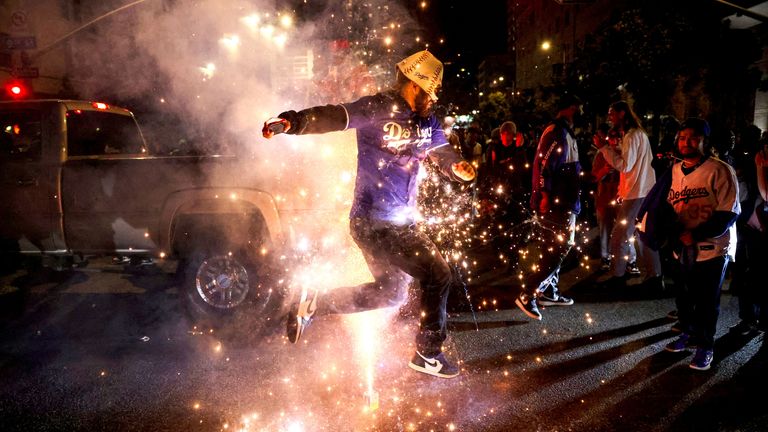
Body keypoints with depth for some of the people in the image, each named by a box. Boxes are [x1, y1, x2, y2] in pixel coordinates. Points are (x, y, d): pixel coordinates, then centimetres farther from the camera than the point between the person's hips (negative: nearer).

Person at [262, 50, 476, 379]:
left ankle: (313, 305, 26)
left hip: (401, 223, 9)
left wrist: (458, 167, -17)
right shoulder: (377, 109, -13)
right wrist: (292, 122, -41)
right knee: (438, 275, -7)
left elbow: (444, 154, 7)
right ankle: (428, 354, 12)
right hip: (374, 223, -9)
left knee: (390, 292, 19)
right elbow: (333, 117, -24)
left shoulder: (426, 121, 10)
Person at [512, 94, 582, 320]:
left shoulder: (564, 132, 19)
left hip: (564, 202, 11)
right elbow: (544, 166, -23)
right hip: (557, 204, -11)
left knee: (556, 246, 15)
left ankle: (548, 292, 25)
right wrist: (545, 198, -25)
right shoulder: (557, 132, -14)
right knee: (554, 248, -11)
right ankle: (527, 294, -8)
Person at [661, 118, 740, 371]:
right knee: (683, 297, 14)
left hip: (712, 248, -5)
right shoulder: (675, 170, 6)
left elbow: (728, 213, -16)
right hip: (683, 248, 5)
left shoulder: (720, 171, -13)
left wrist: (695, 234, -21)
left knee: (706, 302, 5)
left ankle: (705, 346, 23)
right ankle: (689, 334, 37)